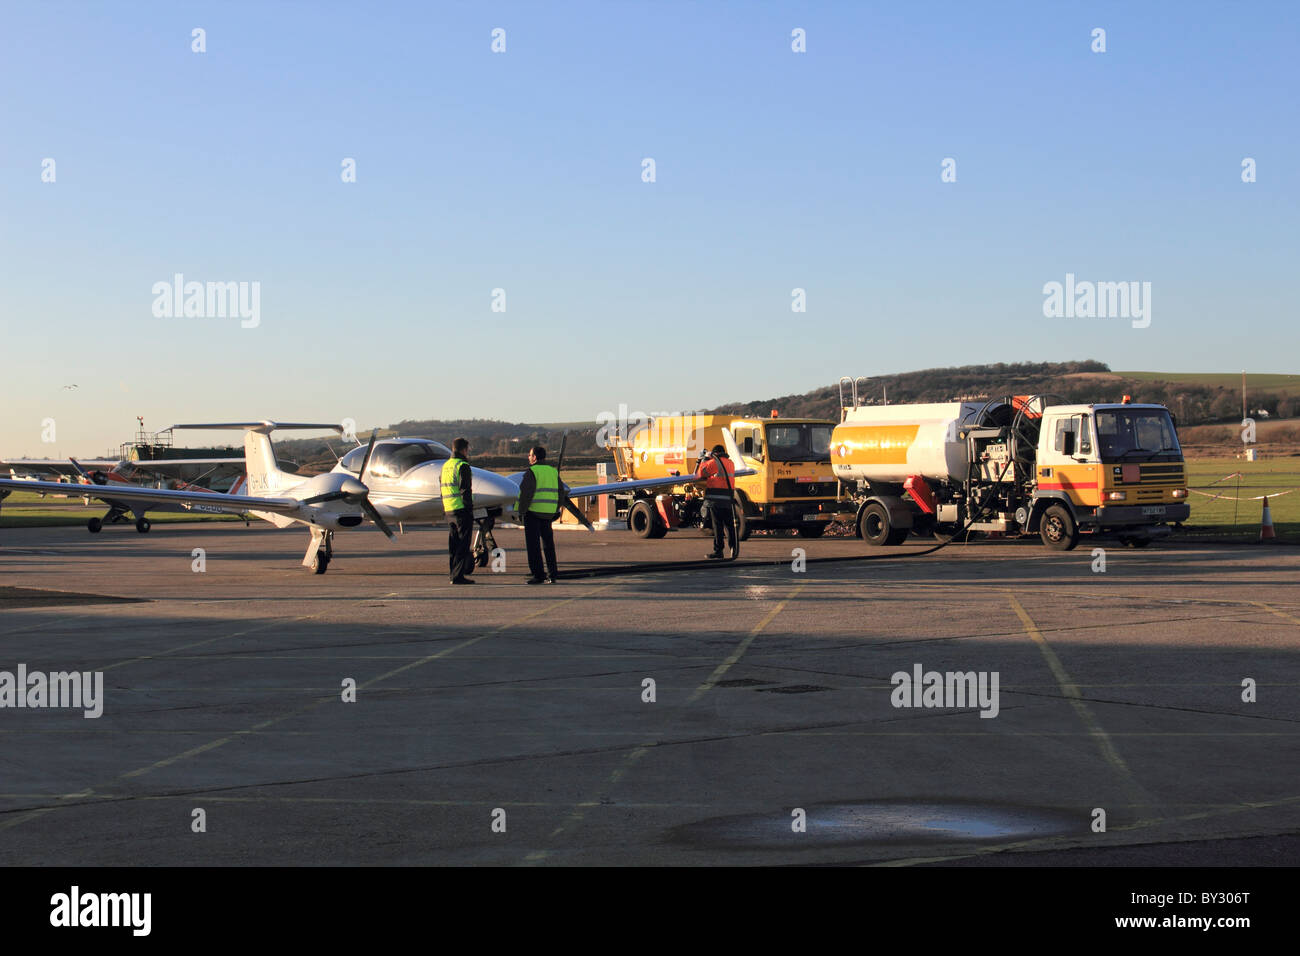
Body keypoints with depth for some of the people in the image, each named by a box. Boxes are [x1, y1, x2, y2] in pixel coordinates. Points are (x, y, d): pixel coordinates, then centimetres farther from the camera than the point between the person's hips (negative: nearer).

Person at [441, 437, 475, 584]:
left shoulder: (446, 465, 16)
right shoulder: (463, 466, -11)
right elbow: (465, 490, -16)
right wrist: (470, 508, -13)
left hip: (449, 511, 8)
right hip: (462, 510, -8)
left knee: (453, 544, 12)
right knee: (463, 544, -6)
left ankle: (454, 574, 15)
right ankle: (458, 575, -8)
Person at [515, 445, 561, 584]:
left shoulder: (532, 472, -9)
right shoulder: (553, 471, 10)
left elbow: (526, 493, -16)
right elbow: (560, 493, 12)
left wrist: (519, 510, -11)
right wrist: (556, 511, 19)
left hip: (533, 511, -6)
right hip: (548, 513, 6)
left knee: (533, 545, -2)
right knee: (548, 544, 14)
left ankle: (538, 575, -6)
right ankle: (552, 574, 13)